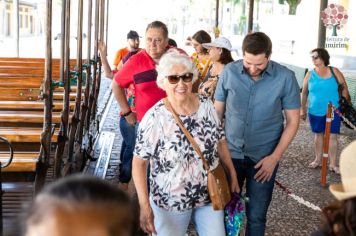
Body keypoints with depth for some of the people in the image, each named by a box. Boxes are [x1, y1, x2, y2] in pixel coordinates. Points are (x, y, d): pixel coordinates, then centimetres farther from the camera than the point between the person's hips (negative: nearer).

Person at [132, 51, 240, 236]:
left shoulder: (207, 106, -5)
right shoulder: (154, 118, -18)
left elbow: (220, 141, 9)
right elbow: (139, 162, -14)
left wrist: (232, 174, 13)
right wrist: (144, 206, -19)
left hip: (209, 196, 4)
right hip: (170, 202, -4)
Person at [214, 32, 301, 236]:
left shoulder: (286, 78, -12)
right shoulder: (229, 72, -7)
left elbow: (293, 121, -5)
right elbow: (217, 112, 4)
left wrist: (275, 157, -12)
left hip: (264, 158, -1)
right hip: (230, 153, 2)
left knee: (256, 216, 11)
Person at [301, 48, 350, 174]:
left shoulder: (334, 71, -4)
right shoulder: (310, 74, 0)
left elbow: (344, 87, 2)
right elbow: (304, 93, 6)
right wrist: (303, 109, 8)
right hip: (315, 111, 2)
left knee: (332, 136, -2)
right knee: (318, 135, 13)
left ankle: (333, 163, 6)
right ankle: (318, 159, 27)